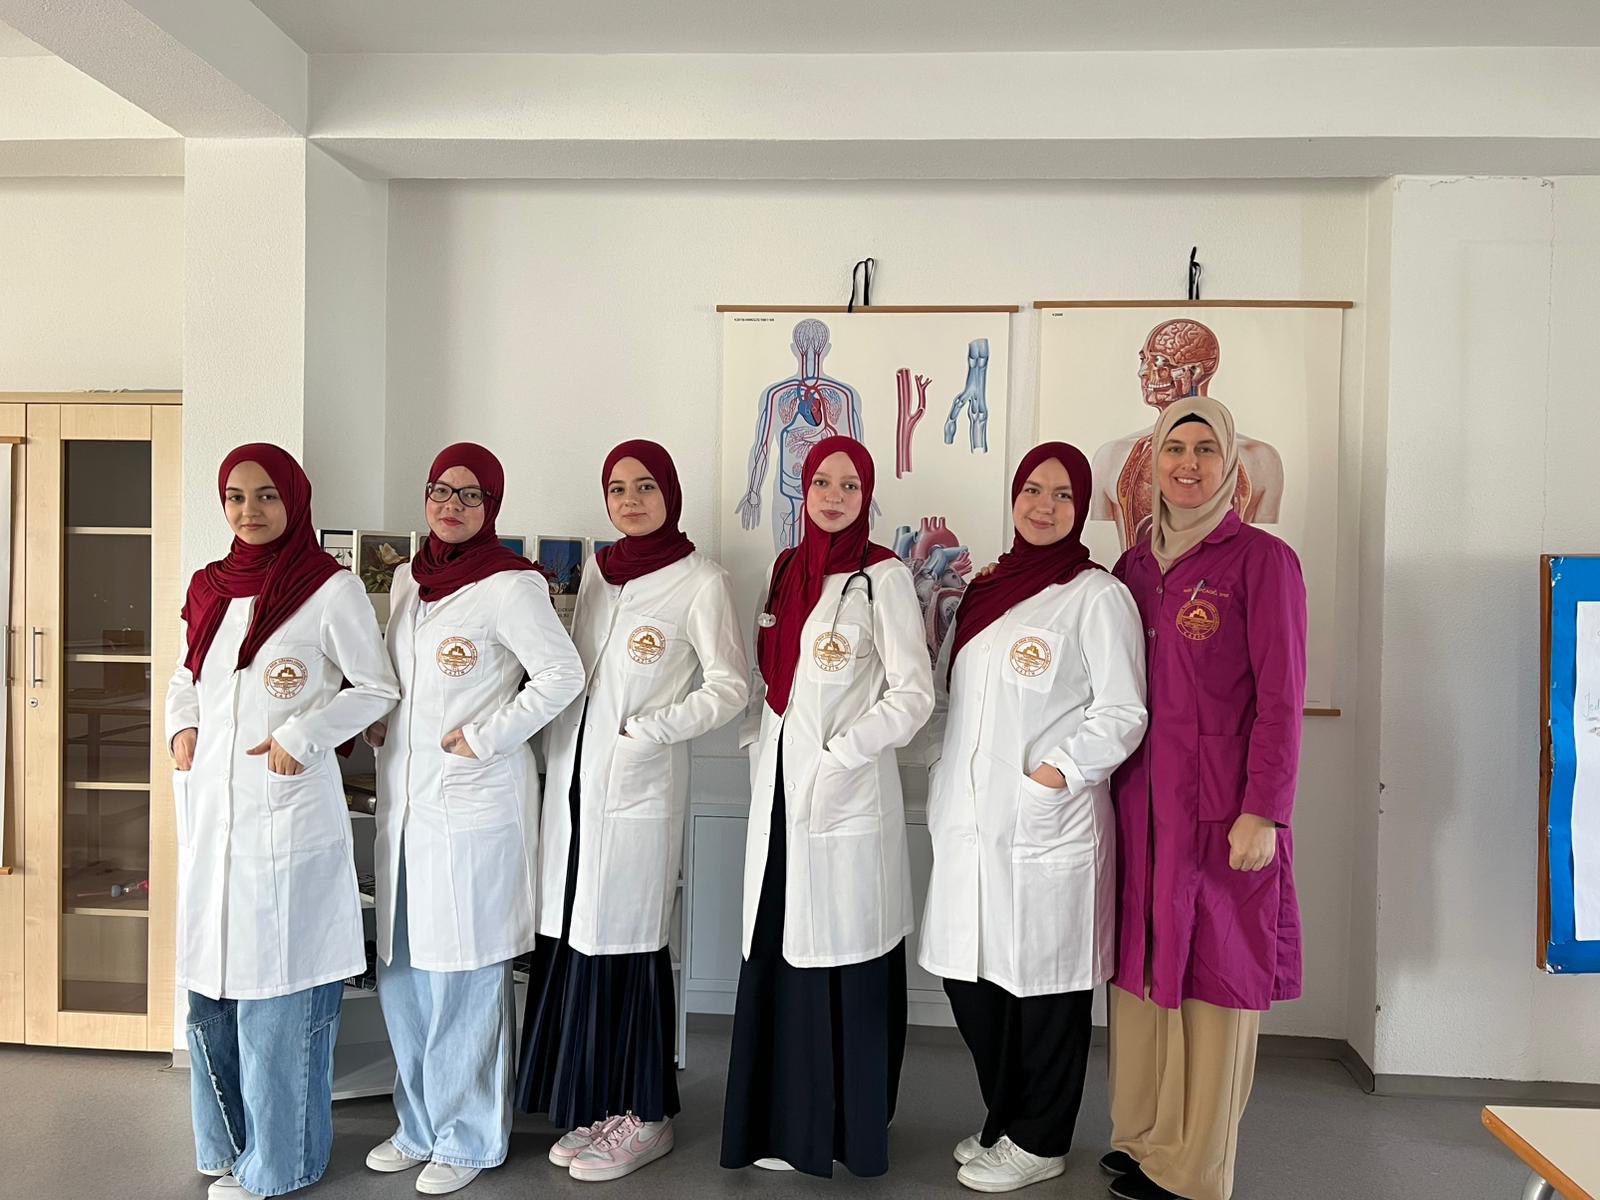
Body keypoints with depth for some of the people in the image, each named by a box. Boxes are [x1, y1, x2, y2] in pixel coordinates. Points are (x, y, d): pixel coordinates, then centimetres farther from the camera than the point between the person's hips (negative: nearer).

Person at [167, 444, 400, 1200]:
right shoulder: (209, 587, 10)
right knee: (210, 975, 14)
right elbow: (187, 678, 22)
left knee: (279, 984, 2)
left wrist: (301, 735, -14)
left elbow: (377, 688, -4)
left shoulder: (331, 589, -7)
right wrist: (182, 728, 4)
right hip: (209, 809, 6)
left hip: (287, 811, -6)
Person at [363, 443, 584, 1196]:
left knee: (464, 974, 2)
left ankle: (469, 1139, 21)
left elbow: (563, 674, -15)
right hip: (404, 797, 7)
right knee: (401, 970, 15)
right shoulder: (407, 579, 12)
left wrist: (484, 737, -15)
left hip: (474, 802, -7)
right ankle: (420, 1123, 33)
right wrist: (379, 725, 7)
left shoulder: (509, 585, -11)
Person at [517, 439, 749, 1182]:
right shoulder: (597, 571, 13)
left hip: (639, 786, -6)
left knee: (625, 943, 0)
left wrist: (651, 730, -15)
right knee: (571, 938, 8)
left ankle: (646, 1116, 17)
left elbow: (731, 686, -7)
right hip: (573, 778, 6)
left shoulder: (700, 582, -5)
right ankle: (593, 1105, 24)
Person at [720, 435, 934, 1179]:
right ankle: (785, 1122, 26)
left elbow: (913, 694, -10)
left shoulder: (882, 577, -6)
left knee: (846, 962, 2)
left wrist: (839, 756, -14)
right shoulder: (786, 569, 12)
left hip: (845, 796, -6)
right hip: (779, 792, 6)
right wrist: (758, 747, 7)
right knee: (776, 956, 10)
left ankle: (851, 1129, 20)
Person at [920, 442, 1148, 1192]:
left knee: (1045, 981, 6)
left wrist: (1053, 773, -15)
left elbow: (1123, 713, -10)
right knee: (969, 974, 13)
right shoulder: (985, 589, 14)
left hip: (1048, 827, -6)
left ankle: (1039, 1143, 26)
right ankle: (1004, 1122, 35)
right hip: (971, 821, 7)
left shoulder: (1097, 595, -6)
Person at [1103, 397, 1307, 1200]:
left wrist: (1263, 810, -14)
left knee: (1214, 971, 3)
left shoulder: (1262, 560, -5)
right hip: (1141, 798, 5)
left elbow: (1280, 697, -9)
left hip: (1220, 803, -5)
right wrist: (1112, 785, 9)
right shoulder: (1134, 566, 11)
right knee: (1141, 961, 12)